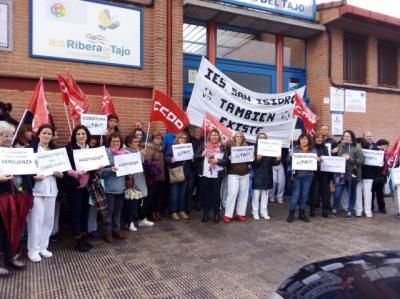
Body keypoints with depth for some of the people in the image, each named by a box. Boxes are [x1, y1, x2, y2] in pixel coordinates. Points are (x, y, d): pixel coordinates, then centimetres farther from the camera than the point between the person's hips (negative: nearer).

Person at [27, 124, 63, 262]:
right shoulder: (32, 148, 0)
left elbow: (61, 169, 16)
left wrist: (59, 173, -5)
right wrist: (33, 176, -21)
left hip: (51, 188, 5)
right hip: (36, 188, -5)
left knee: (49, 218, 8)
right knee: (36, 219, -5)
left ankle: (43, 246, 20)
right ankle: (33, 250, 7)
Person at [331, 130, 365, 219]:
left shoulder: (356, 148, -6)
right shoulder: (339, 146, 4)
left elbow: (361, 161, -13)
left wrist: (350, 159, -21)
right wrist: (333, 153, -3)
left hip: (352, 174, -2)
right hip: (340, 174, 2)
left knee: (351, 194, 11)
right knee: (337, 193, 3)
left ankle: (350, 211, 24)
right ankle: (335, 209, 21)